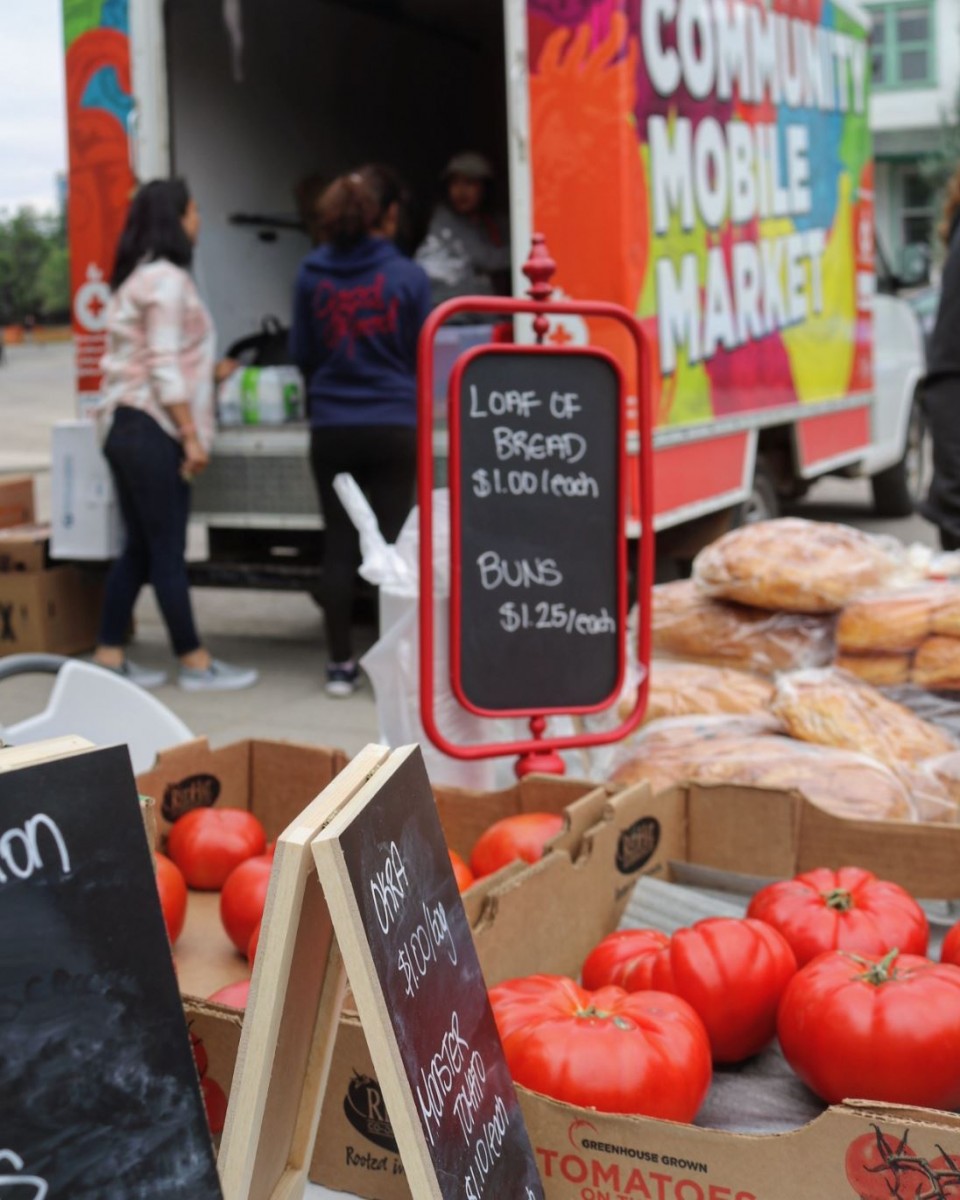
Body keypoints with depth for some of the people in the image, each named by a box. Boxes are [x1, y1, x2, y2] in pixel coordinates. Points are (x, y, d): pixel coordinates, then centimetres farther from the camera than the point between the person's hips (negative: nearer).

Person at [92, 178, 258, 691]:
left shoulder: (138, 277, 17)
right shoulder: (167, 279, -13)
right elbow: (164, 368, -18)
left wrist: (209, 370, 32)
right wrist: (192, 436, -17)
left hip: (127, 427, 10)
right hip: (152, 431, -10)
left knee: (138, 548, 12)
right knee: (168, 551, -3)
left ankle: (109, 658, 16)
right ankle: (195, 663, 4)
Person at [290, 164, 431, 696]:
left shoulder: (312, 274, 0)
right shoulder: (408, 277, -6)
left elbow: (301, 353, 8)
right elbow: (422, 355, 3)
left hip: (331, 428, 2)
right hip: (393, 427, -2)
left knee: (338, 545, 8)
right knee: (389, 543, 5)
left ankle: (341, 664, 13)